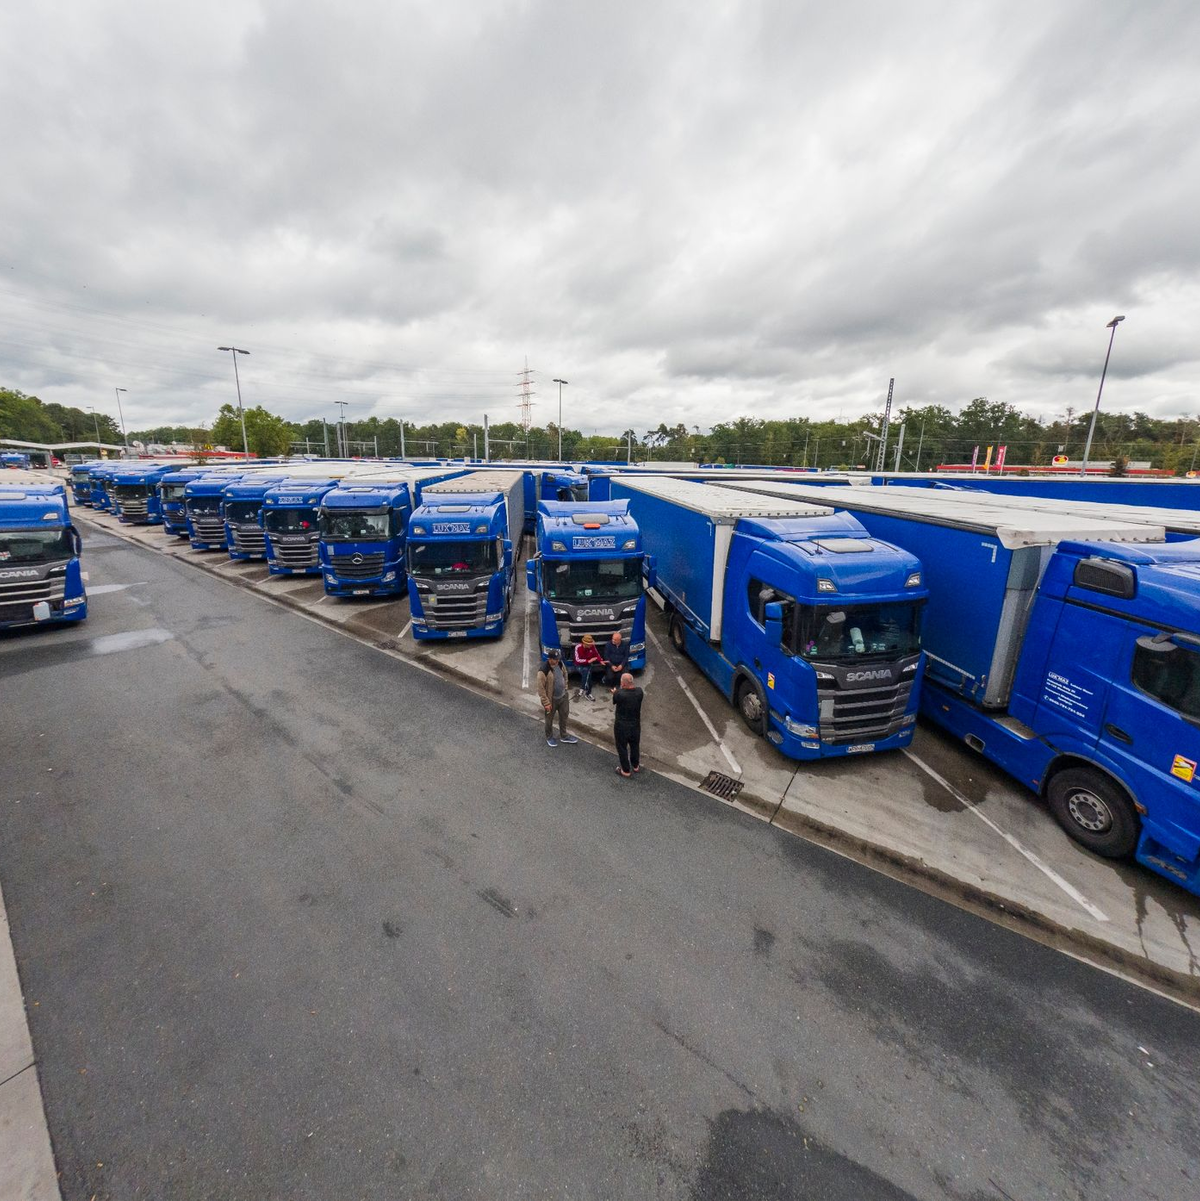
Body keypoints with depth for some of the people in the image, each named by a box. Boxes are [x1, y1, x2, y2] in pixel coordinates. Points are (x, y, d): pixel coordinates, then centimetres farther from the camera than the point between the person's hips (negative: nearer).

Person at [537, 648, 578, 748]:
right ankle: (549, 737, 39)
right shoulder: (543, 671, -29)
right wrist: (546, 703, -19)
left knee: (564, 716, 21)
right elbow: (541, 689, -23)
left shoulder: (560, 664, -9)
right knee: (550, 719, 16)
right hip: (551, 699, -6)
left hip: (563, 696, 6)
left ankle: (564, 736, 42)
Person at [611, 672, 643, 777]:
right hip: (635, 724, 4)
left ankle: (626, 771, 29)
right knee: (635, 746, 25)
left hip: (621, 726, -4)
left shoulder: (619, 694, -28)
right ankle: (636, 766, 44)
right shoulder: (639, 691, -15)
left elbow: (614, 701, -7)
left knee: (622, 748, 16)